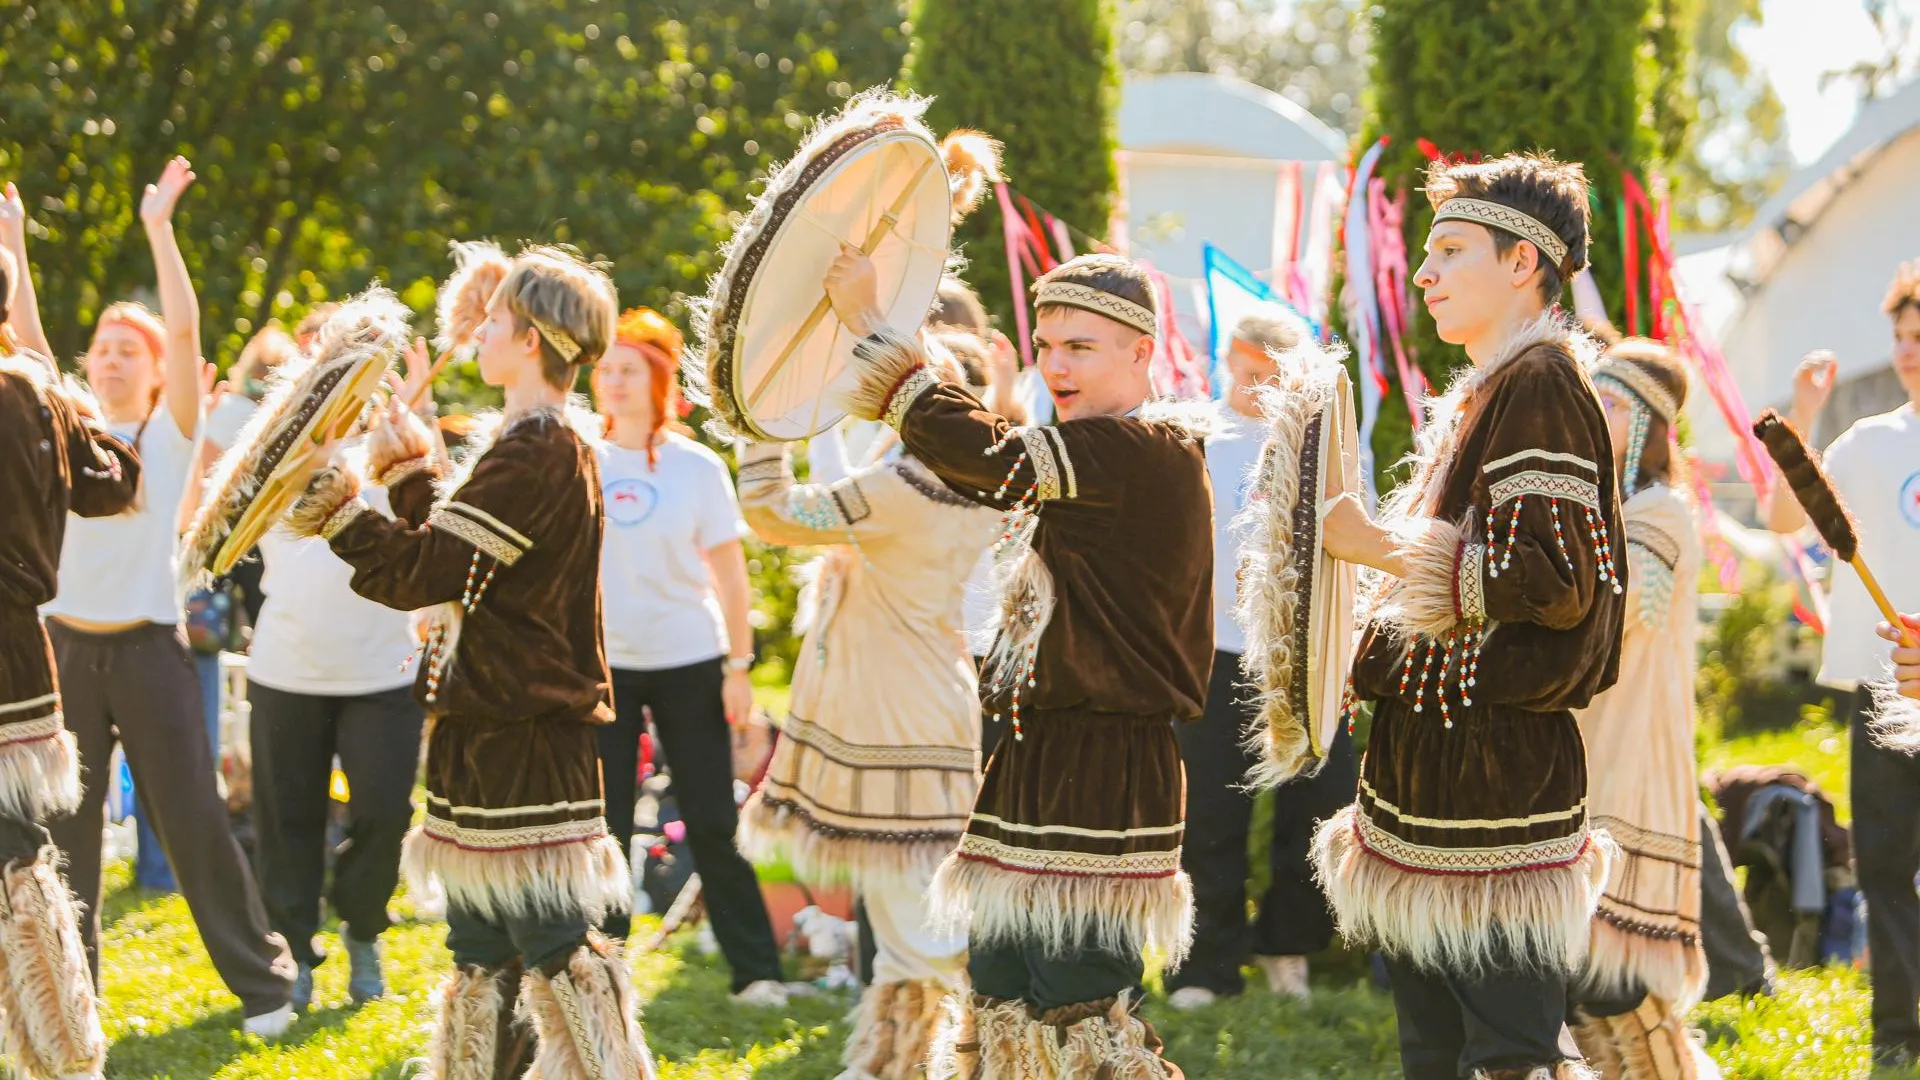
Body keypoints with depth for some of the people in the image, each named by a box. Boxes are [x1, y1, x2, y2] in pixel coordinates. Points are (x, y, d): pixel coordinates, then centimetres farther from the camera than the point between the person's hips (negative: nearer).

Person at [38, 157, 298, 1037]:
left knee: (193, 821, -1)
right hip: (67, 644, 3)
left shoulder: (172, 434, 0)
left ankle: (263, 981, 9)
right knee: (63, 825, 5)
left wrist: (159, 229, -15)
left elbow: (184, 328, -11)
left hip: (147, 645, -3)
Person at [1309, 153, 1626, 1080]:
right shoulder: (1482, 393, 18)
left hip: (1495, 760, -10)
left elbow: (1554, 582, -20)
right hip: (1436, 760, 10)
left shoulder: (1541, 382, -11)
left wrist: (1382, 545, -16)